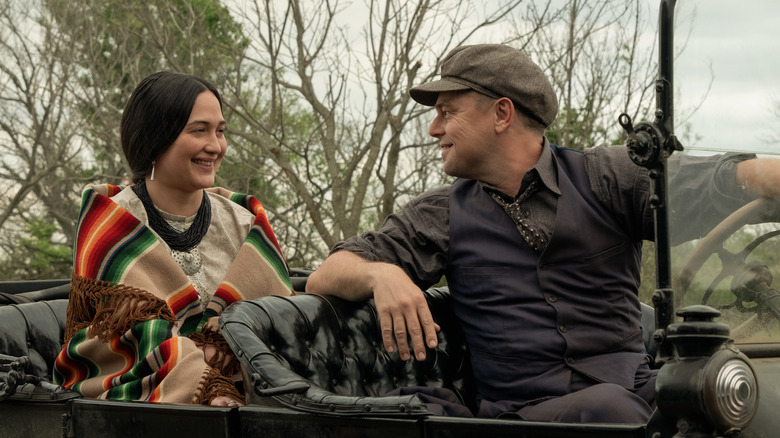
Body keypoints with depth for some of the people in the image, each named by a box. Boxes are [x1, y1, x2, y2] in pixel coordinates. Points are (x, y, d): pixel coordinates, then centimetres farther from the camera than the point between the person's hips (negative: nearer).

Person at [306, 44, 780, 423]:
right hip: (521, 411, 0)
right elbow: (325, 278, 14)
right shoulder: (442, 215, 16)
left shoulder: (604, 177, 11)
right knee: (604, 407, -34)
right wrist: (380, 273, -9)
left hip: (633, 391, 1)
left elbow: (717, 182, -1)